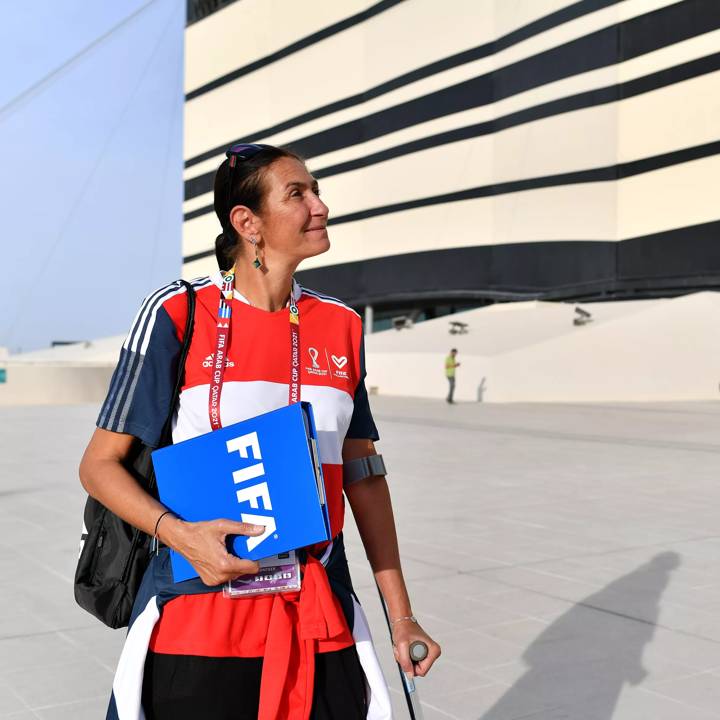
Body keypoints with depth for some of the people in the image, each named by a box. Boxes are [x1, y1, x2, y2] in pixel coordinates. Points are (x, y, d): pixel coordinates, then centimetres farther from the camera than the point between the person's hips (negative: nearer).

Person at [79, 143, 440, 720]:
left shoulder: (342, 326, 6)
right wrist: (181, 534, -20)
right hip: (197, 625, -3)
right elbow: (100, 465, -3)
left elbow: (364, 475, 11)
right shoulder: (177, 314, -8)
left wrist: (402, 615, 10)